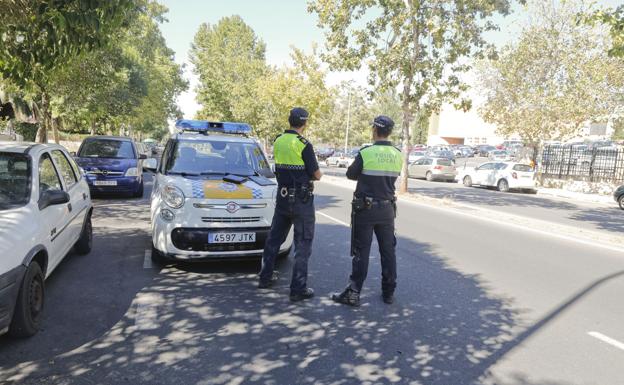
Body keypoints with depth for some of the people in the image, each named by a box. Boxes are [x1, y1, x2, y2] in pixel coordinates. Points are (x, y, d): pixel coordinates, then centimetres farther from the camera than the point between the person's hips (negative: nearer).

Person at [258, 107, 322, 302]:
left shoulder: (278, 142, 4)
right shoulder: (304, 145, -15)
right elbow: (316, 175, -11)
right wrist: (318, 174, 11)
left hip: (282, 196, 6)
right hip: (302, 200, -6)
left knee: (274, 238, 18)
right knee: (303, 244, 1)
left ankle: (266, 277, 30)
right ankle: (298, 289, 2)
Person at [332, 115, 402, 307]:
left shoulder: (366, 153, -14)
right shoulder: (398, 155, 1)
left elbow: (351, 174, -2)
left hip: (365, 209, -4)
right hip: (387, 209, 4)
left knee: (361, 251, 2)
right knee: (388, 250, 13)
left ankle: (353, 293, 5)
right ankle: (388, 292, 22)